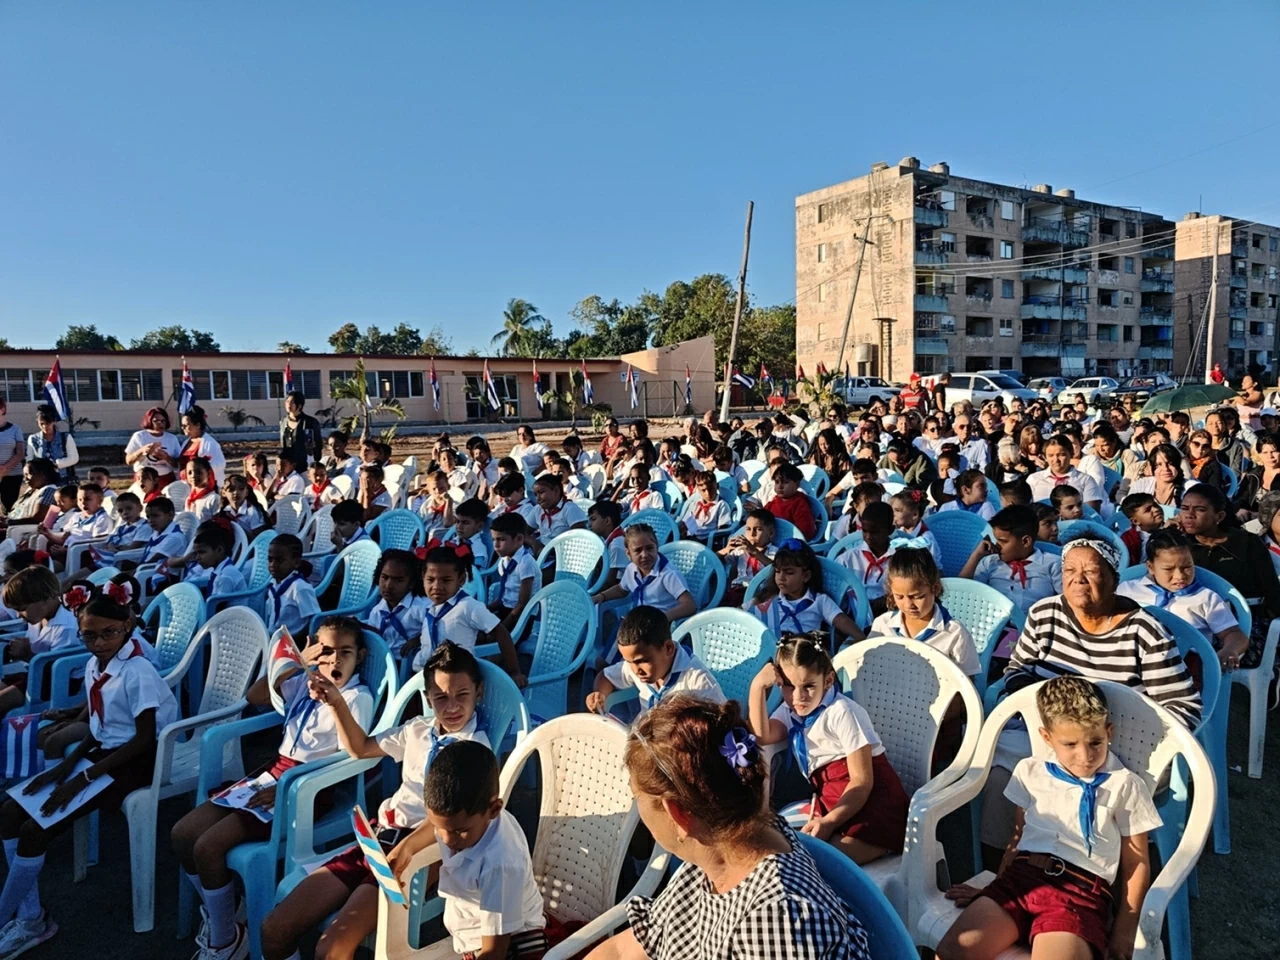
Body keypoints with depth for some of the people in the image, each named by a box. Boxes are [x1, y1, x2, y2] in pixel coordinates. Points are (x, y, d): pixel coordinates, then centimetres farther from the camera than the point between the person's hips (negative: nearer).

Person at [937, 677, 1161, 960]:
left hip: (1082, 888, -2)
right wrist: (996, 890, 21)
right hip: (1021, 875, 3)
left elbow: (1137, 863, 11)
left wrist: (1125, 929, 5)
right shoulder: (1030, 771, 16)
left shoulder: (1125, 786, 8)